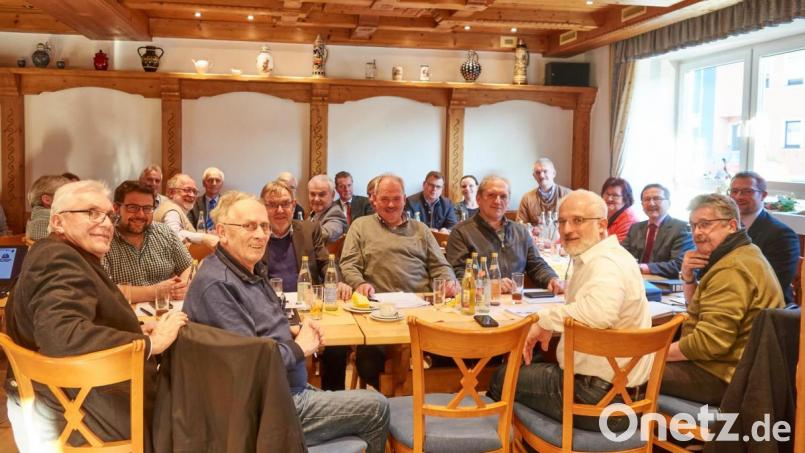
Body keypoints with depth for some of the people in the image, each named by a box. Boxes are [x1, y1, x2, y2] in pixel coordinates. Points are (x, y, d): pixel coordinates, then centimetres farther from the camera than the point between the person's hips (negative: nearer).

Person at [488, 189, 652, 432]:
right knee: (527, 368, 30)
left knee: (504, 378, 9)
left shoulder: (605, 263, -22)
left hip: (601, 397, -10)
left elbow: (599, 311, -43)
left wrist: (546, 320, -26)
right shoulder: (599, 259, 12)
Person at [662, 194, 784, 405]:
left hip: (724, 377, -11)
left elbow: (709, 342, -28)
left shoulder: (732, 270, -23)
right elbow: (697, 307, 20)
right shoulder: (743, 253, 12)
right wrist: (688, 276, 0)